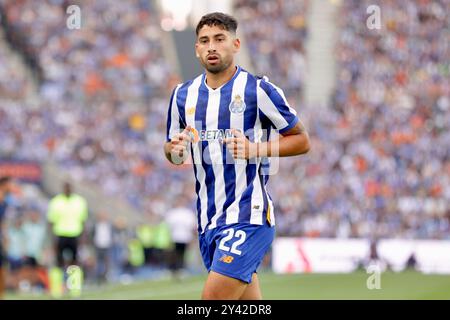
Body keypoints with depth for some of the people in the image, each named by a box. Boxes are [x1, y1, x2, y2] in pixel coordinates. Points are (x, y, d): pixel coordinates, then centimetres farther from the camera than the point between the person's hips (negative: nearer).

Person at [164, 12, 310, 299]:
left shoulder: (258, 90, -7)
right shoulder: (183, 95, 9)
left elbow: (301, 140, -2)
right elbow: (172, 150, 21)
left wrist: (254, 149, -17)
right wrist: (175, 150, -4)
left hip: (249, 215, -6)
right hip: (209, 219, 6)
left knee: (213, 298, -17)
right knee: (250, 302, 9)